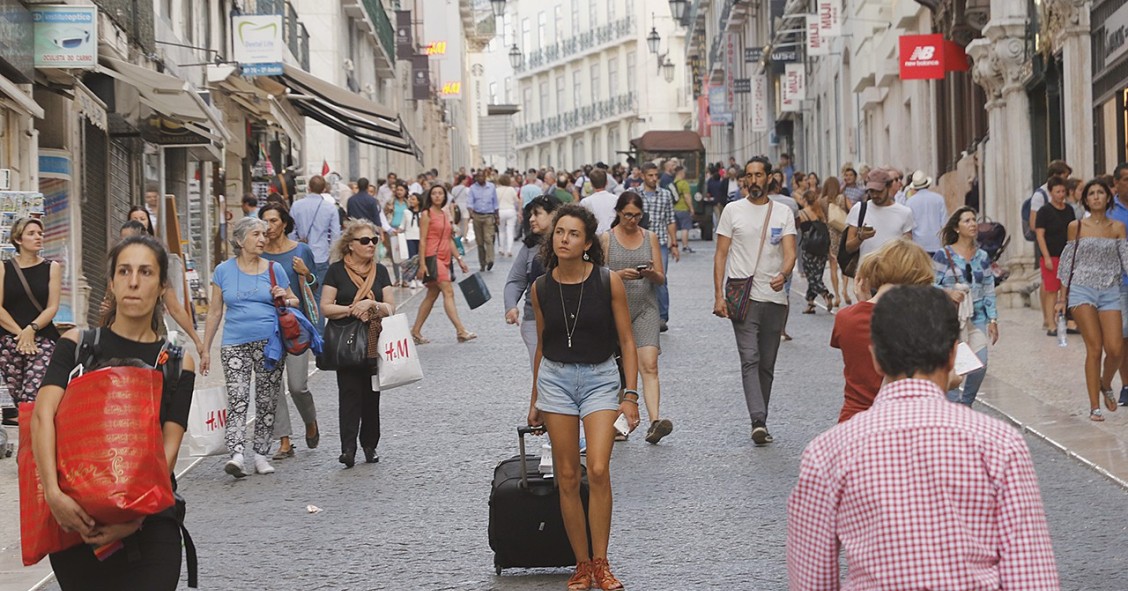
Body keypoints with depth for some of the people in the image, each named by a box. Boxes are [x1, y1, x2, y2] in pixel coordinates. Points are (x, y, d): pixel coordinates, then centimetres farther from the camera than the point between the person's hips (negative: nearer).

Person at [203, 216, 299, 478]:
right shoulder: (223, 271, 7)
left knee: (267, 402, 4)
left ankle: (261, 455, 14)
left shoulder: (274, 269, 8)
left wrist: (284, 298, -6)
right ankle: (236, 455, -23)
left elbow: (294, 301, 18)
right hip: (235, 345, -1)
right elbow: (215, 313, 10)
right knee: (237, 400, -13)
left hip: (270, 343, 1)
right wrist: (204, 349, 7)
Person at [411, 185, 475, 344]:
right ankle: (461, 331, -18)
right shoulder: (427, 214, -6)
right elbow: (422, 240, -10)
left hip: (445, 259, 8)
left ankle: (416, 331, 16)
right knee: (448, 292, -14)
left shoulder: (445, 215, 16)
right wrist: (422, 264, -15)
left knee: (432, 295, 10)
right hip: (433, 257, -8)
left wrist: (459, 259, 15)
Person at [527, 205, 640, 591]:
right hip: (555, 378, 3)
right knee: (567, 477, 2)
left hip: (600, 378, -2)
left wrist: (631, 394, -8)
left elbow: (626, 341, -2)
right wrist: (535, 400, 17)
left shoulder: (609, 283, -8)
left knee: (598, 471, -15)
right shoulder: (541, 288, 0)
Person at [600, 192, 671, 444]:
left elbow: (661, 279, 8)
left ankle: (655, 421, -25)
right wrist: (621, 274, -18)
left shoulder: (650, 237, 9)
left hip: (645, 309, 0)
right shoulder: (606, 239, 3)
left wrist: (651, 273, -14)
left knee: (649, 366, -14)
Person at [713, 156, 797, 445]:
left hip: (775, 299, 3)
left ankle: (760, 422, 19)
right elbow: (721, 254, 3)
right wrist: (718, 295, -6)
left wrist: (783, 274, -26)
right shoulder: (733, 210, 3)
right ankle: (759, 422, -24)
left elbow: (790, 252, -3)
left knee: (767, 365, 9)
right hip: (743, 298, -3)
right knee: (750, 360, -14)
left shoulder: (783, 213, 7)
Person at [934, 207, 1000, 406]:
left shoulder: (982, 257, 10)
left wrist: (993, 320, 8)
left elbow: (989, 290, 12)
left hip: (977, 317, 4)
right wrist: (948, 293, -22)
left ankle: (966, 402, 17)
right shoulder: (944, 255, -4)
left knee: (980, 364, -5)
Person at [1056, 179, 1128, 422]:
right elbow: (1067, 263, 8)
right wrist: (1062, 298, 8)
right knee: (1094, 348, -9)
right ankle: (1094, 406, -2)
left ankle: (1105, 385, 22)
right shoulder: (1076, 226, 4)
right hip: (1082, 290, -2)